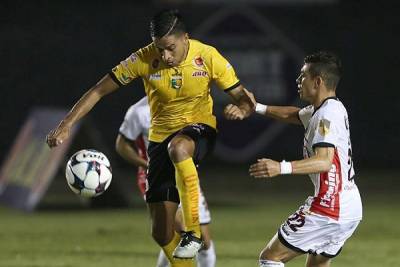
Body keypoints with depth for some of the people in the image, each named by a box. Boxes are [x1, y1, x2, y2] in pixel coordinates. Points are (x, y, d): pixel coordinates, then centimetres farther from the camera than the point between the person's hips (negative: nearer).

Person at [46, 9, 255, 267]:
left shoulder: (208, 57, -15)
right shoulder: (144, 59, -14)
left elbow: (241, 97, -8)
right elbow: (99, 91, -9)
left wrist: (245, 108, -33)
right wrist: (66, 124, -18)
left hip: (198, 129, -3)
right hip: (161, 137, 3)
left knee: (178, 148, -42)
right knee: (162, 233, -2)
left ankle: (193, 232, -33)